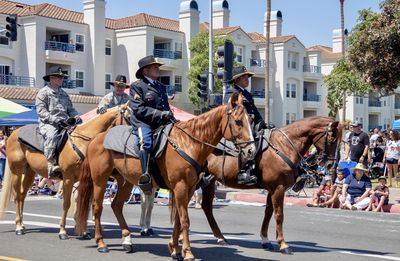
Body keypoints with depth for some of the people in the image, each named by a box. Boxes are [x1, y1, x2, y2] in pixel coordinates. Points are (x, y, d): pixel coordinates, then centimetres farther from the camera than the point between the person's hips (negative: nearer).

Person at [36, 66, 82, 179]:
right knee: (51, 134, -38)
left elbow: (71, 109, 24)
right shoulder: (43, 92, 3)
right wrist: (56, 120, -18)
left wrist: (76, 117, 0)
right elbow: (41, 111, -7)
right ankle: (51, 165, -41)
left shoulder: (64, 94, 24)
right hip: (48, 123, -6)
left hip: (65, 124, 6)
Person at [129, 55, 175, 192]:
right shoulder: (137, 86, 2)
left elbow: (166, 107, 32)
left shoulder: (161, 87, 24)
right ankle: (145, 176, -41)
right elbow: (138, 109, -10)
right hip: (143, 124, -7)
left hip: (161, 124, 8)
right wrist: (160, 114, -18)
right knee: (145, 141, -35)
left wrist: (170, 116, 10)